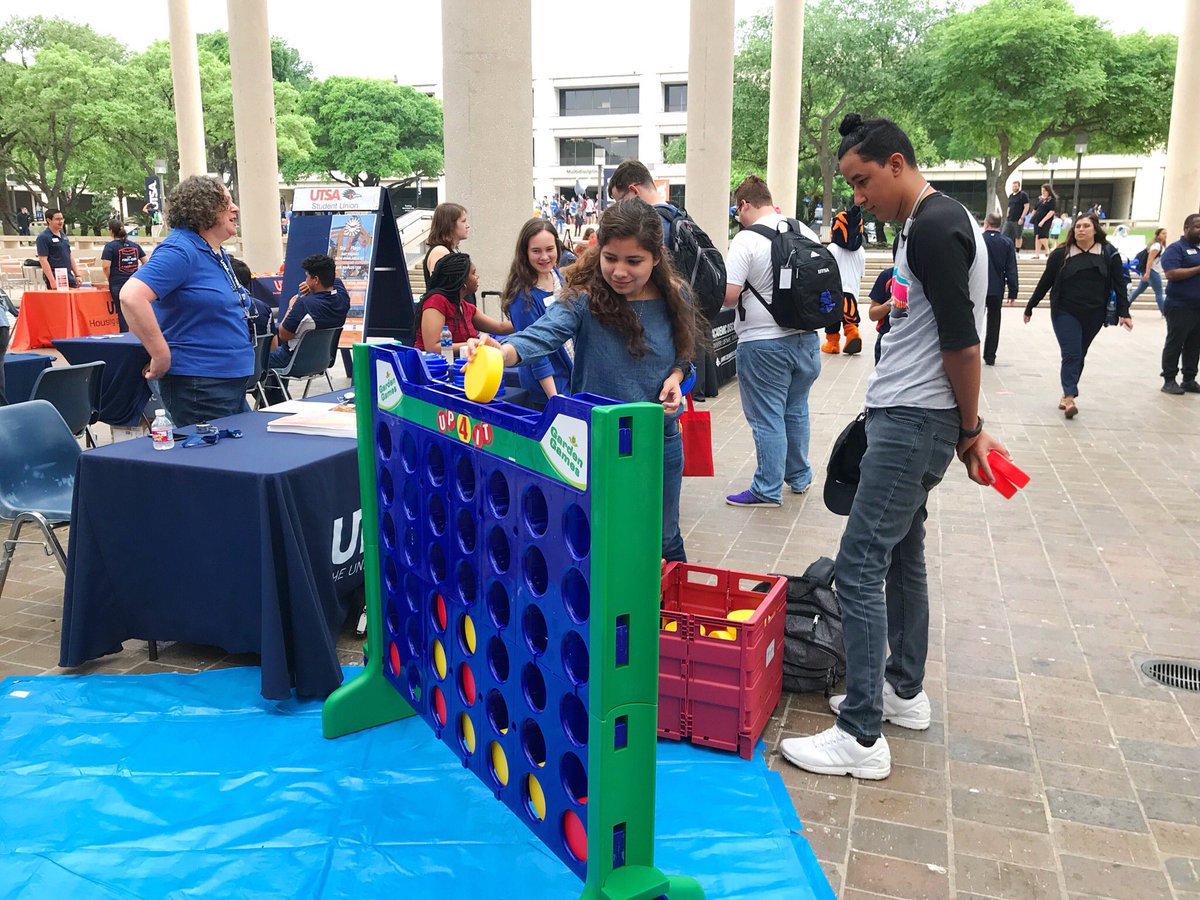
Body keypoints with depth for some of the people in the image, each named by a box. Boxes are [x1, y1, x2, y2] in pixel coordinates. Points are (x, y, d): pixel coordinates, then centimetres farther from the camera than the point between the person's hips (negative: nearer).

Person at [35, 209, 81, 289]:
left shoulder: (63, 235, 16)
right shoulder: (43, 237, -6)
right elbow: (43, 260, -12)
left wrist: (77, 275, 13)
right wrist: (52, 281, -18)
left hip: (69, 277, 7)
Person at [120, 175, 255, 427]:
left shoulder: (217, 254, 14)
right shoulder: (180, 250, -15)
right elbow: (131, 296, -27)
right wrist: (161, 355, -23)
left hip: (233, 382, 9)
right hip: (198, 385, -9)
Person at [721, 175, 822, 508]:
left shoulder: (747, 239, -15)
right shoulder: (807, 232, 5)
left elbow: (728, 295, -19)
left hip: (763, 343, -7)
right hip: (806, 338, 7)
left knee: (767, 419, 2)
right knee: (796, 411, 20)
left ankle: (768, 490, 9)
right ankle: (799, 477, 33)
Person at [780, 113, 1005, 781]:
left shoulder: (935, 227, -17)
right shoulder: (928, 223, 16)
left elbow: (962, 341, -18)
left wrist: (969, 432, -8)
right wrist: (968, 428, 20)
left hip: (914, 422, -11)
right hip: (908, 415, 11)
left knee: (860, 564, -10)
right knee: (902, 553, 17)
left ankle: (862, 737, -4)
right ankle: (904, 692, 30)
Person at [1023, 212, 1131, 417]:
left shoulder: (1109, 254, 1)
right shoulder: (1061, 254, -2)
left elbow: (1119, 284, 0)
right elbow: (1045, 282, 4)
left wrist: (1124, 313, -7)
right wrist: (1030, 307, 7)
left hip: (1094, 315, 2)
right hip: (1065, 313, -2)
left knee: (1079, 356, 11)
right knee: (1071, 354, -12)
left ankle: (1067, 393, 22)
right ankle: (1070, 397, -14)